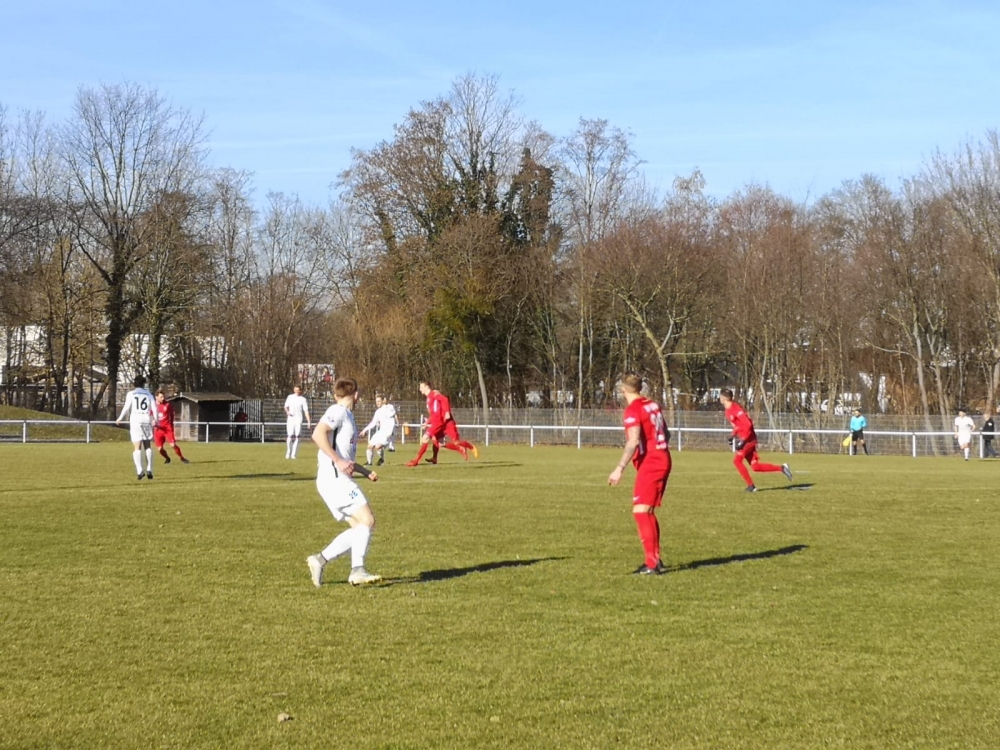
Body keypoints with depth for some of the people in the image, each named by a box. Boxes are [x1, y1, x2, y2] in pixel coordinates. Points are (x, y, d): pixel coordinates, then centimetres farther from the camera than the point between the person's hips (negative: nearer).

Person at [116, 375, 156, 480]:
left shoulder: (131, 394, 5)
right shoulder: (148, 394, 11)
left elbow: (126, 408, -2)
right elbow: (154, 408, 7)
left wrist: (120, 418, 9)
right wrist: (155, 419, 21)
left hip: (135, 421, -2)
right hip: (146, 421, 2)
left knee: (137, 447, -5)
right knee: (148, 446, 12)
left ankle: (139, 470, -19)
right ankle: (149, 470, 2)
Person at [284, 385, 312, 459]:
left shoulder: (303, 399, 1)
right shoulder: (290, 397, 9)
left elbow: (306, 411, -3)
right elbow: (286, 406, 16)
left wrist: (309, 422, -11)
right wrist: (287, 411, -7)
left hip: (299, 420, -1)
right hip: (291, 419, 1)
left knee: (296, 437, -4)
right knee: (290, 436, -6)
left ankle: (294, 454, -1)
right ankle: (288, 453, 6)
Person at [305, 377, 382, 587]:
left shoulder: (347, 415, 23)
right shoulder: (338, 412, -5)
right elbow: (318, 434, -23)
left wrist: (365, 472, 25)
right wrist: (338, 461, -24)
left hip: (340, 479, 9)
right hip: (333, 478, -9)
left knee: (360, 528, 5)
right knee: (366, 520, -15)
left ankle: (320, 560, 2)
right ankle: (357, 570, -21)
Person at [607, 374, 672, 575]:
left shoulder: (633, 410, -13)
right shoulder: (653, 405, 12)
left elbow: (633, 441, -24)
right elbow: (665, 434, 20)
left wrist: (619, 469, -26)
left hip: (649, 463, -9)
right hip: (662, 460, 9)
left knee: (640, 510, -12)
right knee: (648, 511, 18)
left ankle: (652, 563, -19)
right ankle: (655, 559, 23)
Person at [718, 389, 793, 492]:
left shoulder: (735, 409, -19)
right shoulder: (728, 410, 10)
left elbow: (748, 424, -25)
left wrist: (742, 440, -26)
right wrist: (733, 435, 12)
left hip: (748, 438, -9)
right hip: (744, 439, 9)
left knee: (737, 460, -14)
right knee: (755, 466, 7)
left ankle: (751, 485, -8)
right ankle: (782, 468, 15)